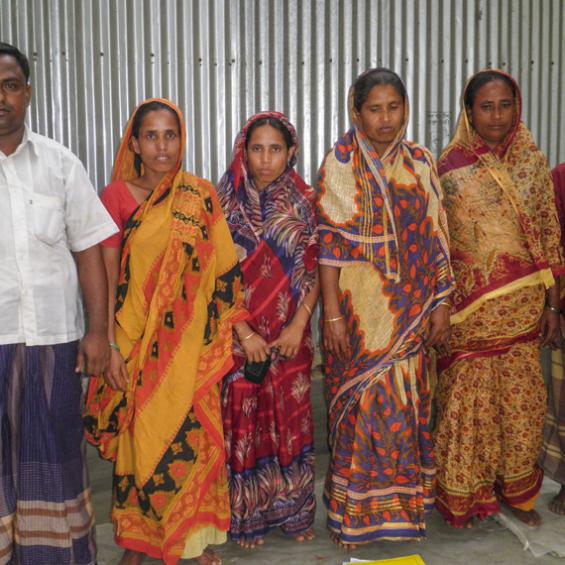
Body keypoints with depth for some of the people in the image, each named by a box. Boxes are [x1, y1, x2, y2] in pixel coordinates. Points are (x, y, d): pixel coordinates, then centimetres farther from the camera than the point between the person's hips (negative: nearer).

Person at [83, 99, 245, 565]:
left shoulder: (200, 196, 2)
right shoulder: (117, 195, -3)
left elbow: (220, 271, 4)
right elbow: (106, 275, -4)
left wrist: (220, 337, 1)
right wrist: (109, 345, -9)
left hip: (187, 343, 1)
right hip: (135, 342, -1)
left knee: (190, 435, 5)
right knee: (137, 437, 9)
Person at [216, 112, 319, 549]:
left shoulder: (304, 202, 2)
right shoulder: (226, 202, -3)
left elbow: (315, 269, 2)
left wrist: (299, 324, -9)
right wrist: (245, 334, -12)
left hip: (291, 335, 2)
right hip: (240, 335, -1)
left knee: (291, 420, 9)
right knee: (243, 421, 5)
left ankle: (294, 511, 25)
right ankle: (248, 516, 20)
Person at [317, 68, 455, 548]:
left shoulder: (420, 162, 7)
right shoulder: (340, 165, -4)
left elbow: (436, 237, 7)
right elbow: (329, 243, -8)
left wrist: (442, 302, 2)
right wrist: (332, 315, -12)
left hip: (410, 309, 3)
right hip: (359, 308, -3)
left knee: (408, 407, 10)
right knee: (362, 406, 3)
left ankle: (405, 501, 28)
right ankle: (354, 512, 19)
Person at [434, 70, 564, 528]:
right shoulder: (450, 168, -4)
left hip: (523, 307, 3)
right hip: (470, 306, -3)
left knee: (522, 397, 10)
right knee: (468, 398, 5)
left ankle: (515, 489, 30)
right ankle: (463, 494, 23)